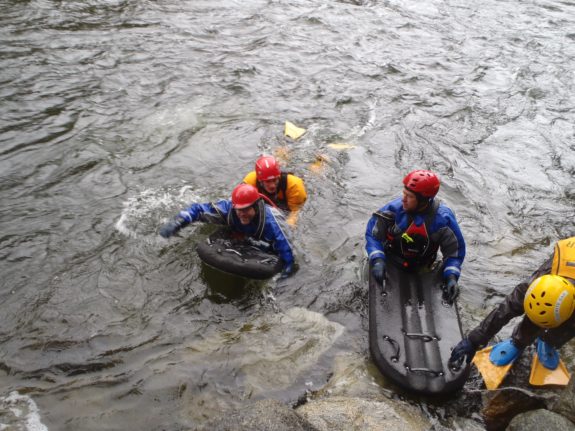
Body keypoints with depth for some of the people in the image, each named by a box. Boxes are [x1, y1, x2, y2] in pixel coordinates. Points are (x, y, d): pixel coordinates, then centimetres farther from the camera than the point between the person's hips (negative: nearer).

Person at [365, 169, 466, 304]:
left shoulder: (443, 218, -24)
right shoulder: (394, 209, -26)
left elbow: (455, 250, -12)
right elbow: (373, 233, -15)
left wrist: (451, 277, -26)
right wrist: (378, 260, -30)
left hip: (422, 270, 1)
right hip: (391, 265, 0)